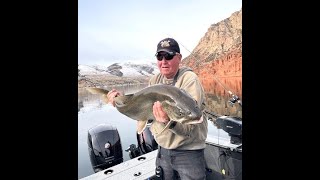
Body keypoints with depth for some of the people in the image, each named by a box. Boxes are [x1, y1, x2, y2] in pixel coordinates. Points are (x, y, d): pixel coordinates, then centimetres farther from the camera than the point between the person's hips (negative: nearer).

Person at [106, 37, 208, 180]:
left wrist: (170, 121, -44)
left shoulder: (190, 79, -18)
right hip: (163, 149, 6)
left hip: (188, 152, -5)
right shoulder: (154, 80, 1)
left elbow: (189, 126, -25)